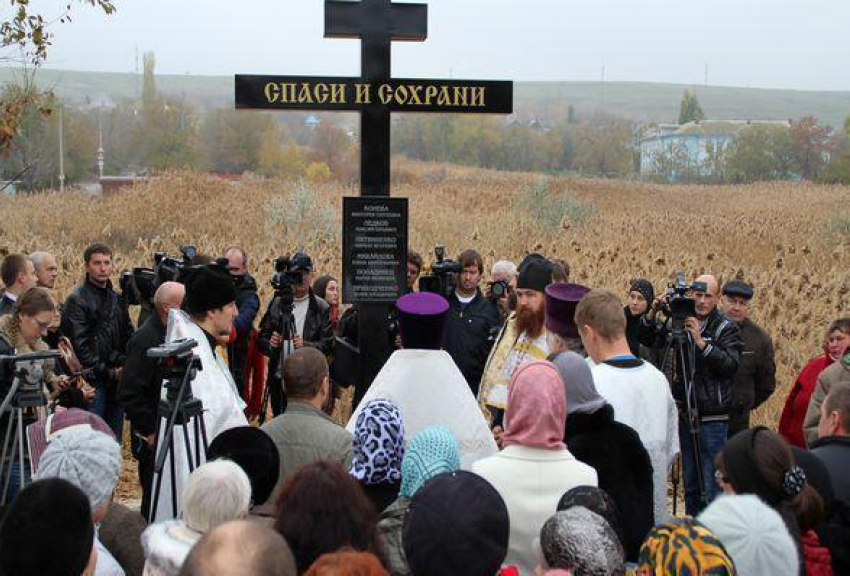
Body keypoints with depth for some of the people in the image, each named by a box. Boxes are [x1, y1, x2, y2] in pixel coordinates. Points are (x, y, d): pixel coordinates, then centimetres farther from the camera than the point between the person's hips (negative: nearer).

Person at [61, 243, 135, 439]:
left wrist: (125, 364, 0)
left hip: (117, 379, 7)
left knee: (114, 440, 11)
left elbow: (128, 335, 19)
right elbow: (79, 345, -13)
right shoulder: (77, 300, -7)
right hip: (93, 382, -7)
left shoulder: (117, 299, 15)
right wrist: (108, 372, -14)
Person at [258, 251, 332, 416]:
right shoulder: (276, 303, 8)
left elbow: (328, 345, -6)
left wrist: (305, 345, -23)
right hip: (279, 378, 3)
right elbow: (262, 337, 9)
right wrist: (270, 344, -13)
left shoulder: (321, 308, 0)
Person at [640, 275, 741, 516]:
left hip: (712, 417, -5)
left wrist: (701, 342, -26)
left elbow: (731, 365, -18)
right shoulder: (681, 322, 8)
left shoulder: (726, 328, -5)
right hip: (686, 414, 5)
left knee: (712, 485, -4)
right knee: (690, 484, 15)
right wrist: (652, 313, -6)